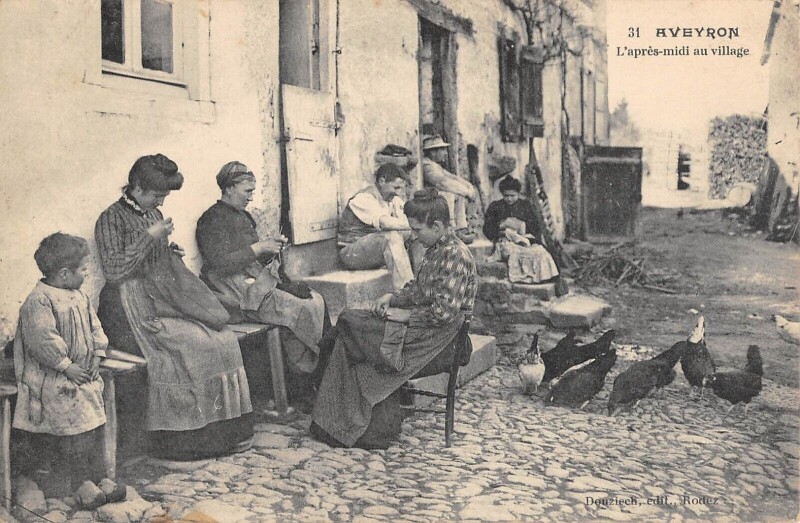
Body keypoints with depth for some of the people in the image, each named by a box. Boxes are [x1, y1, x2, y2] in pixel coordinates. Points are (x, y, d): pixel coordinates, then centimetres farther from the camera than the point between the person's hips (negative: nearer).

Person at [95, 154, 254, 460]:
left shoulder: (154, 215, 18)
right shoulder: (111, 219, -5)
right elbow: (113, 270, -16)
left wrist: (172, 252, 7)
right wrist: (149, 237, -15)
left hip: (165, 302, 7)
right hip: (136, 311, -7)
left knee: (224, 339, -12)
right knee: (190, 346, -27)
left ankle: (226, 431, -6)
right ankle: (180, 440, -13)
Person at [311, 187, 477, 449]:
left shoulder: (455, 255, -18)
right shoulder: (435, 250, 12)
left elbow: (445, 312, -24)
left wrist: (406, 315, -15)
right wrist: (392, 297, 5)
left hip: (435, 334, -10)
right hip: (421, 325, 10)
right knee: (348, 321, -4)